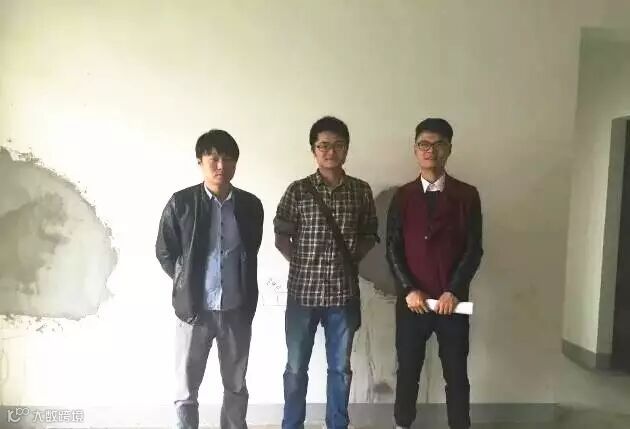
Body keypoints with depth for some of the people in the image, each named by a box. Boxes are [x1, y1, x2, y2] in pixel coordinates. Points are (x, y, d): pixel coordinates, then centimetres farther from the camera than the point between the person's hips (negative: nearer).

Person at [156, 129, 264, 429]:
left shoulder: (250, 205, -2)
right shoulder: (181, 203, -8)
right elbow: (164, 252, 2)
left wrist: (248, 299, 11)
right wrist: (187, 285, 6)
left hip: (237, 309, 2)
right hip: (194, 309, -2)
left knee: (236, 386, 17)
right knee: (186, 390, 10)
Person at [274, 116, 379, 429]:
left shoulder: (361, 191, 2)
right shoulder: (298, 190, -3)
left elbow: (370, 235, 10)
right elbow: (281, 238, 1)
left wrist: (352, 258, -2)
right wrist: (304, 263, -4)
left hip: (344, 292, 2)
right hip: (303, 291, -1)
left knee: (340, 367, 14)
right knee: (296, 367, 11)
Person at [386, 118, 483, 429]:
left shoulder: (467, 195, 1)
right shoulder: (402, 196, 3)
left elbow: (474, 249, -2)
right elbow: (393, 248, 1)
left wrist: (454, 292, -11)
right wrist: (409, 290, -10)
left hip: (452, 301, 0)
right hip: (412, 300, 1)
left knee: (456, 374, 9)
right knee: (407, 370, 12)